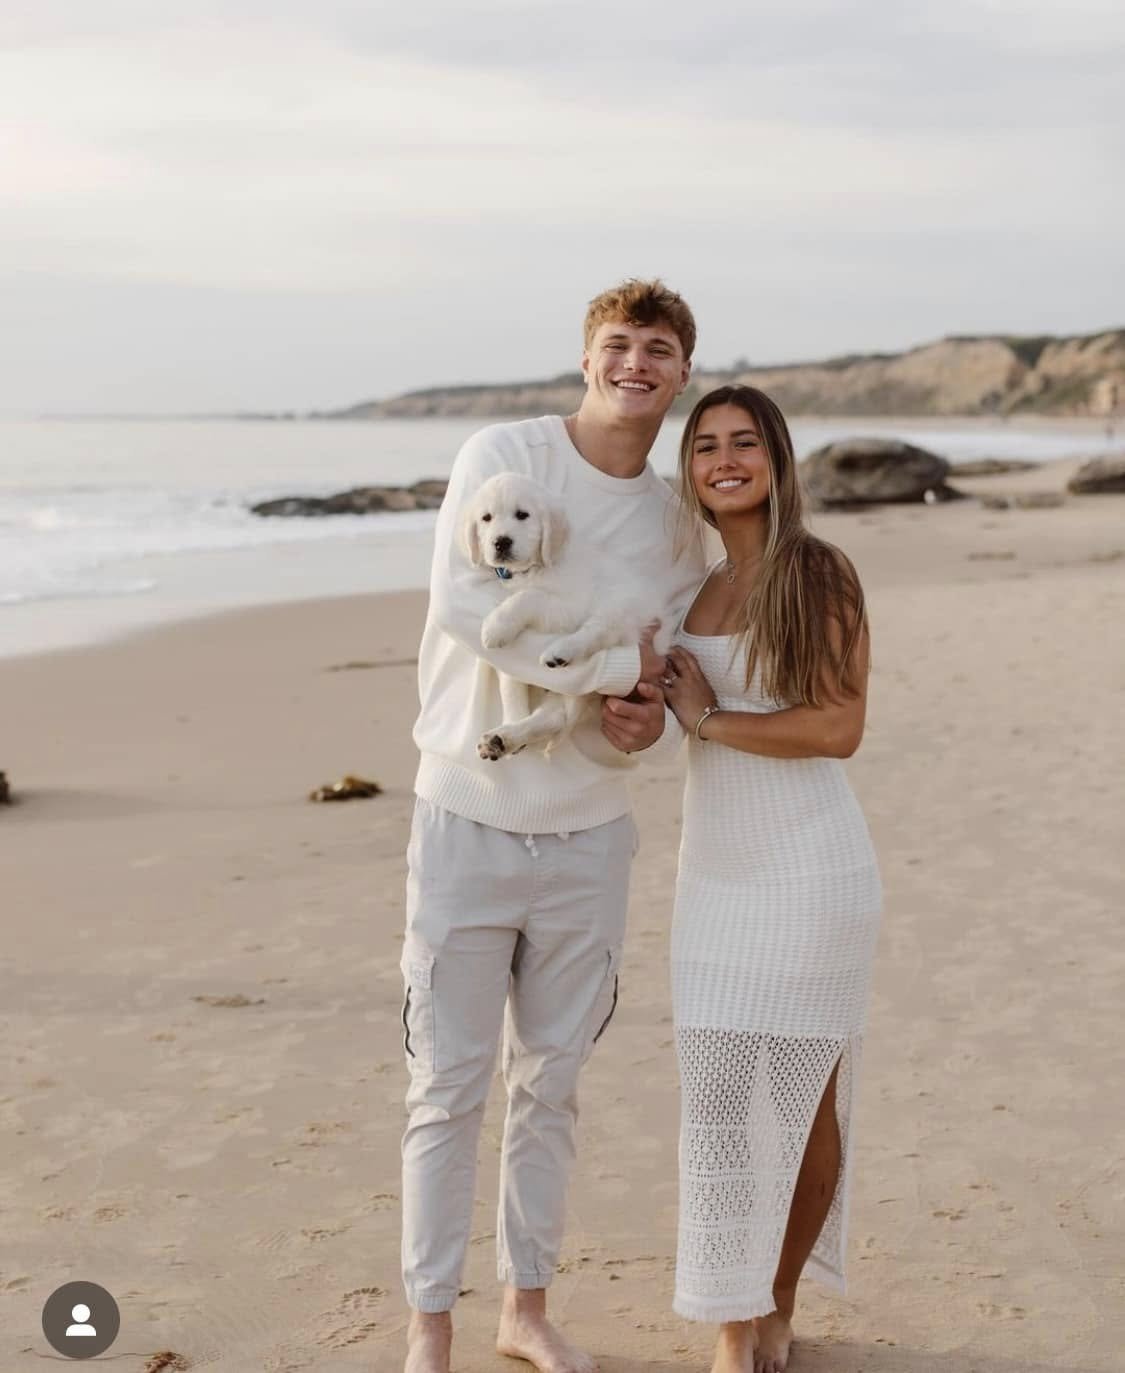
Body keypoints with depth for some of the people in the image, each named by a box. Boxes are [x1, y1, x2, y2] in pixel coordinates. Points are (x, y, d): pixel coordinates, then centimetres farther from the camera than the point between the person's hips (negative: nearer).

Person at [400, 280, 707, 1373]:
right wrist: (616, 664, -22)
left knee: (552, 1084, 15)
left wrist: (655, 725, -15)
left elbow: (682, 686, 10)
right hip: (468, 820, -4)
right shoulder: (502, 457, -9)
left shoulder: (679, 522, 6)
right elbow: (463, 604, -25)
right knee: (449, 1089, 4)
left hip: (589, 836, 4)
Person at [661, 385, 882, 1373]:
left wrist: (709, 718, -12)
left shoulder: (821, 574, -9)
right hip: (717, 872, 5)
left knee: (805, 1096, 6)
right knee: (719, 1099, 4)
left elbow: (840, 728, -17)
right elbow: (662, 714, 21)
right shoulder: (687, 587, 8)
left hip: (810, 868, -5)